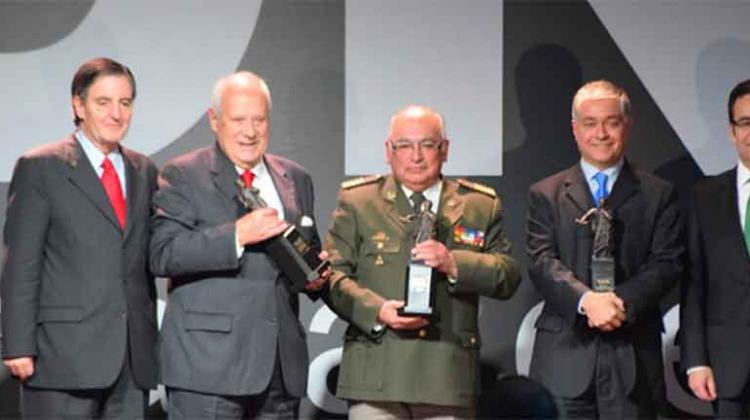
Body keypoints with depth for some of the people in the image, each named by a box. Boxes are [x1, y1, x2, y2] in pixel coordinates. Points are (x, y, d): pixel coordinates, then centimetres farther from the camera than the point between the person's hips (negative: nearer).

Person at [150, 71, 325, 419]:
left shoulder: (295, 179, 16)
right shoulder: (183, 176, -1)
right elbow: (163, 255, -12)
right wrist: (237, 235, -21)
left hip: (281, 363, 5)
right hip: (208, 363, -5)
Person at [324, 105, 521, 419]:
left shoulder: (480, 205, 13)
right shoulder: (357, 201, 9)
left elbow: (508, 276, 5)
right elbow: (334, 275, 3)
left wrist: (454, 264, -13)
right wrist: (376, 310, -14)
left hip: (448, 380, 2)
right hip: (376, 378, -1)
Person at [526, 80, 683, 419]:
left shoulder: (658, 195, 11)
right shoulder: (546, 194, 11)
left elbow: (667, 263, 2)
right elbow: (541, 260, -1)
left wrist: (622, 302, -15)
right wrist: (586, 299, -19)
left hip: (632, 356, 0)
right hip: (565, 354, 0)